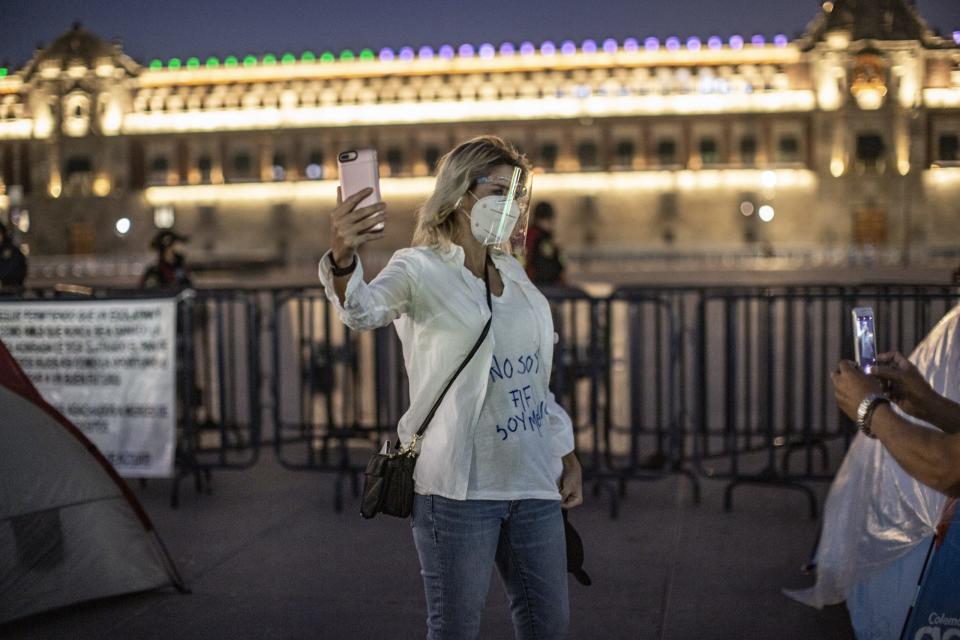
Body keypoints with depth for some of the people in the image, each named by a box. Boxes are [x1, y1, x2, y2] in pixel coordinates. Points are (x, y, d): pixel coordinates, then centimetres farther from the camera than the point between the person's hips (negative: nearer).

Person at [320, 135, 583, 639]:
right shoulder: (420, 269, -6)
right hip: (459, 485, -6)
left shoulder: (513, 273, 14)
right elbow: (364, 309, -29)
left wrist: (567, 458, 15)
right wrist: (344, 257, -51)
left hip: (534, 482, 6)